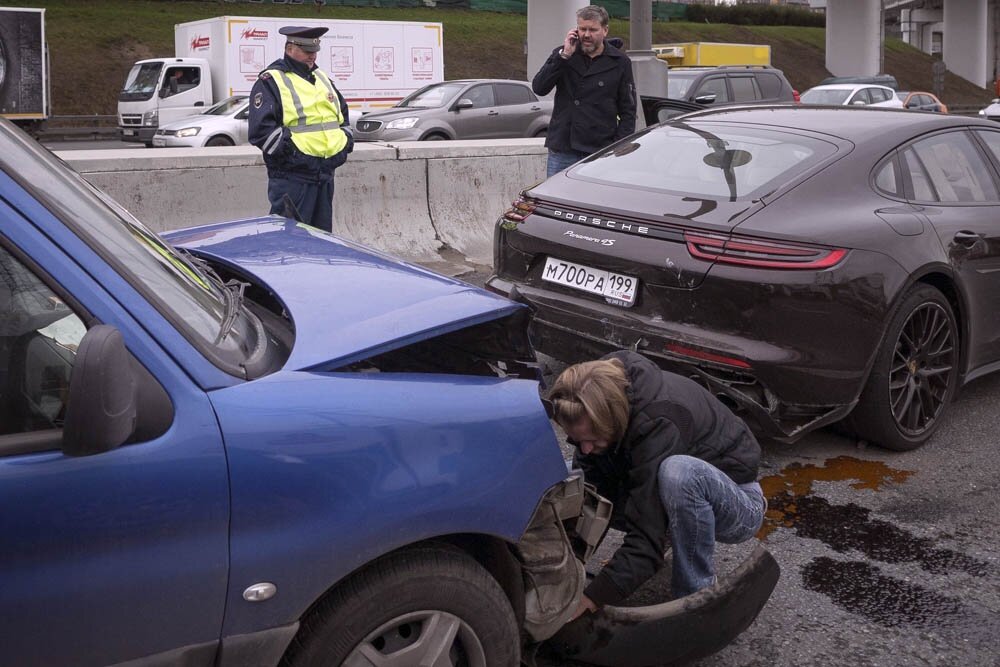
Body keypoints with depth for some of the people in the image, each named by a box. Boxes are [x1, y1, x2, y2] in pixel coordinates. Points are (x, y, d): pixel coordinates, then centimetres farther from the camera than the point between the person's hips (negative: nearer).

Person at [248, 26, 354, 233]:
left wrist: (346, 139, 16)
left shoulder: (322, 78, 19)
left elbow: (342, 111, 31)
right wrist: (288, 149, -18)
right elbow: (260, 129, -14)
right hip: (291, 177, -7)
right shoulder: (270, 81, -5)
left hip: (325, 174, 8)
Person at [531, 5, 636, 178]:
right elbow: (539, 88, -6)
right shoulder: (562, 55, 8)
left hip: (600, 151, -1)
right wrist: (564, 56, -12)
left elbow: (628, 111, 5)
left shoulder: (620, 63, 3)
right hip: (561, 152, 2)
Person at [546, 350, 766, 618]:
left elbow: (647, 536, -38)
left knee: (678, 473, -41)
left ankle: (697, 597, -20)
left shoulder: (658, 424, -37)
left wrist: (591, 600, -40)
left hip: (739, 506, -7)